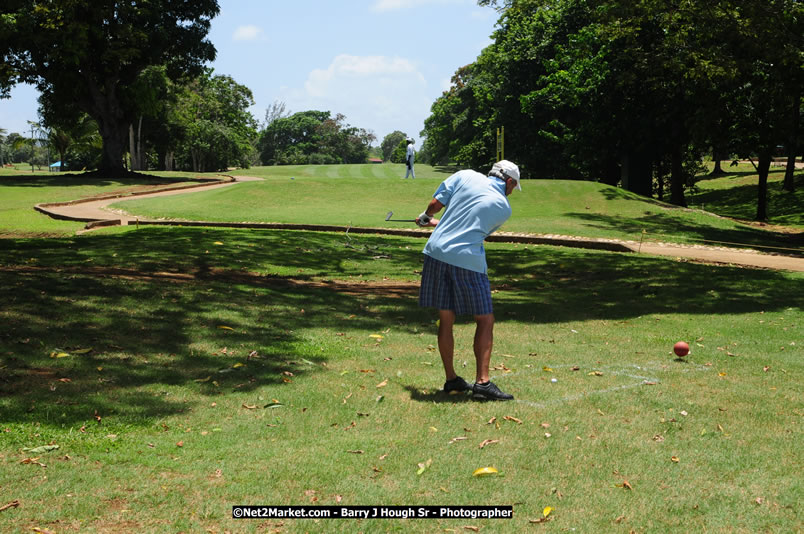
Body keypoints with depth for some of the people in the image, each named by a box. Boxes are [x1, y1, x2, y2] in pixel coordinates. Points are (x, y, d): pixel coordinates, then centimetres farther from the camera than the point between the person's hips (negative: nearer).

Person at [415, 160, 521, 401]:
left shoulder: (466, 176, 7)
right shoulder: (504, 209, 6)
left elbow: (436, 203, 2)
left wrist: (425, 217, 25)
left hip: (437, 252, 4)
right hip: (468, 261, -4)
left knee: (446, 319, 11)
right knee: (485, 320, 5)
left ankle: (451, 379, 19)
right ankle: (482, 381, -5)